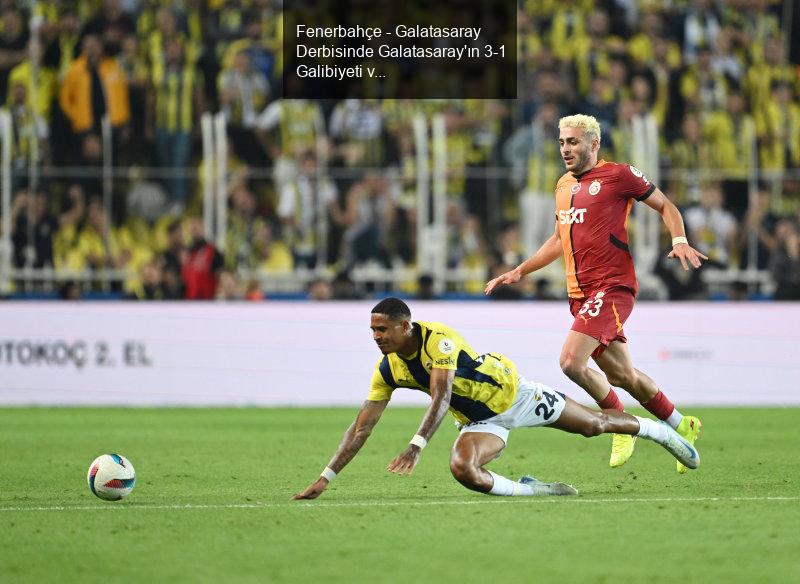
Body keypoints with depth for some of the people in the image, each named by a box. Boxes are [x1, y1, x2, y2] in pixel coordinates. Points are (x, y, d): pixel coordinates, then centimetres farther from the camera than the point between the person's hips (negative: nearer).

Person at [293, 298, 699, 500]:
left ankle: (655, 429, 37)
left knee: (594, 425, 10)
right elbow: (361, 426, -9)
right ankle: (528, 489, -8)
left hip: (512, 392, -4)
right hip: (481, 421, 4)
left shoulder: (438, 339, -31)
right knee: (462, 469, -27)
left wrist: (416, 446, -54)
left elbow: (441, 400, -41)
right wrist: (326, 477, -16)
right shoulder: (387, 370, -12)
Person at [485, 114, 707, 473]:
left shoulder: (618, 175, -6)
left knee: (571, 362, -21)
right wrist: (519, 272, 25)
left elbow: (665, 206, 2)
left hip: (611, 288, -7)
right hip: (580, 293, 7)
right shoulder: (563, 186, 16)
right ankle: (682, 427, 28)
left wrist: (679, 241, -15)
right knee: (622, 376, 11)